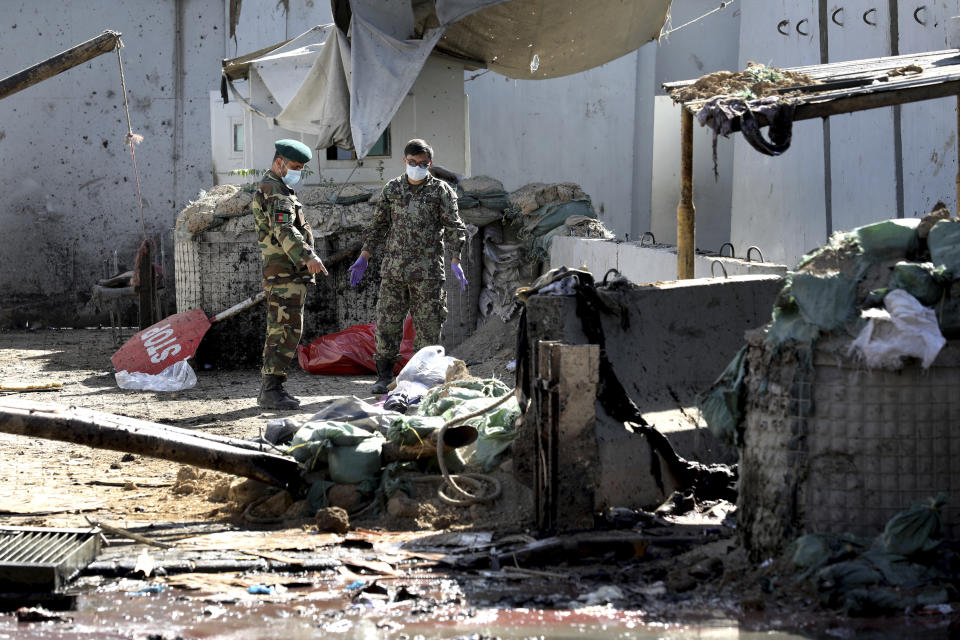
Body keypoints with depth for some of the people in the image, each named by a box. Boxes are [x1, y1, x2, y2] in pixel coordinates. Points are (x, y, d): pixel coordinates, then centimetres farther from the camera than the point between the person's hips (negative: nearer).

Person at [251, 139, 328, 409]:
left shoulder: (269, 189, 23)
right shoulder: (275, 191, -12)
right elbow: (284, 229, -26)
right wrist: (307, 256, -36)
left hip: (288, 275, 11)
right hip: (285, 274, -11)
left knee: (280, 331, 13)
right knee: (287, 330, -13)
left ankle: (268, 389, 17)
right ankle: (272, 390, -15)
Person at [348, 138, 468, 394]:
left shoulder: (441, 191, 2)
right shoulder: (391, 190, 10)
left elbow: (453, 227, -1)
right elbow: (379, 226, 16)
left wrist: (455, 261, -13)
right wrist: (363, 258, 10)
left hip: (427, 269, -3)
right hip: (393, 267, 3)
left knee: (427, 325, -1)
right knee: (387, 322, 0)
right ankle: (385, 377, 7)